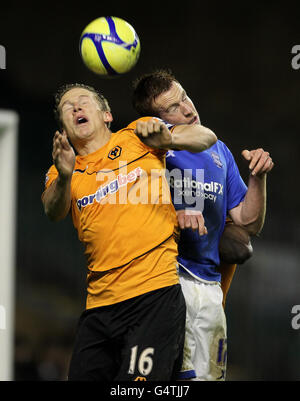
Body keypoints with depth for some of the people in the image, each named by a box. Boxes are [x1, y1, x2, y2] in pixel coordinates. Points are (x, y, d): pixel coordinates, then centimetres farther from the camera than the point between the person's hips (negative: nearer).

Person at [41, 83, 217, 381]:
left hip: (154, 292, -4)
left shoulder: (136, 136, 8)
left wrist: (168, 139, -18)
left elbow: (207, 138, 4)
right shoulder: (60, 174, 14)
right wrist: (64, 177, -29)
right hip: (99, 304, 4)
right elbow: (54, 211, -7)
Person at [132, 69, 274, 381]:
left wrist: (258, 177, 4)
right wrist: (171, 215, -19)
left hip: (209, 286, 5)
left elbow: (249, 225, 18)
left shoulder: (219, 152, 19)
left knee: (208, 375, 2)